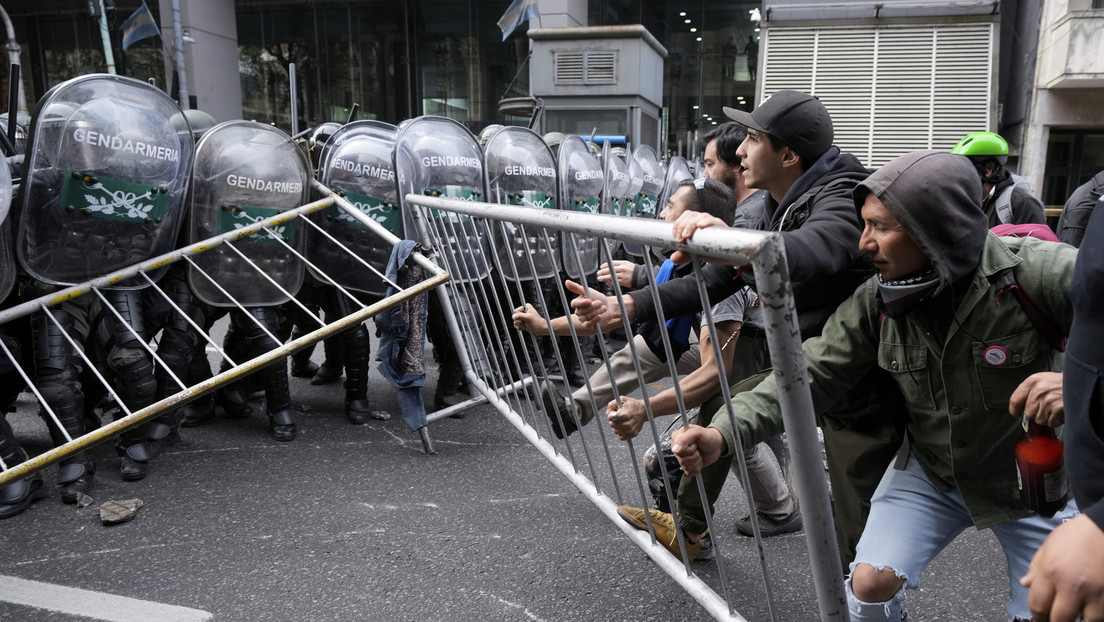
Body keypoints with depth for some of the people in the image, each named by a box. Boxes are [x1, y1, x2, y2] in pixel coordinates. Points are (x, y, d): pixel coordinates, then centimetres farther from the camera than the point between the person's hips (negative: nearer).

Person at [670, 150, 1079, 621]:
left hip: (1034, 479, -2)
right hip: (930, 472, 2)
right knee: (870, 582, -8)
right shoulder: (875, 302, -16)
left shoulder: (1038, 272, -27)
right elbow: (810, 375, -17)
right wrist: (723, 434, -31)